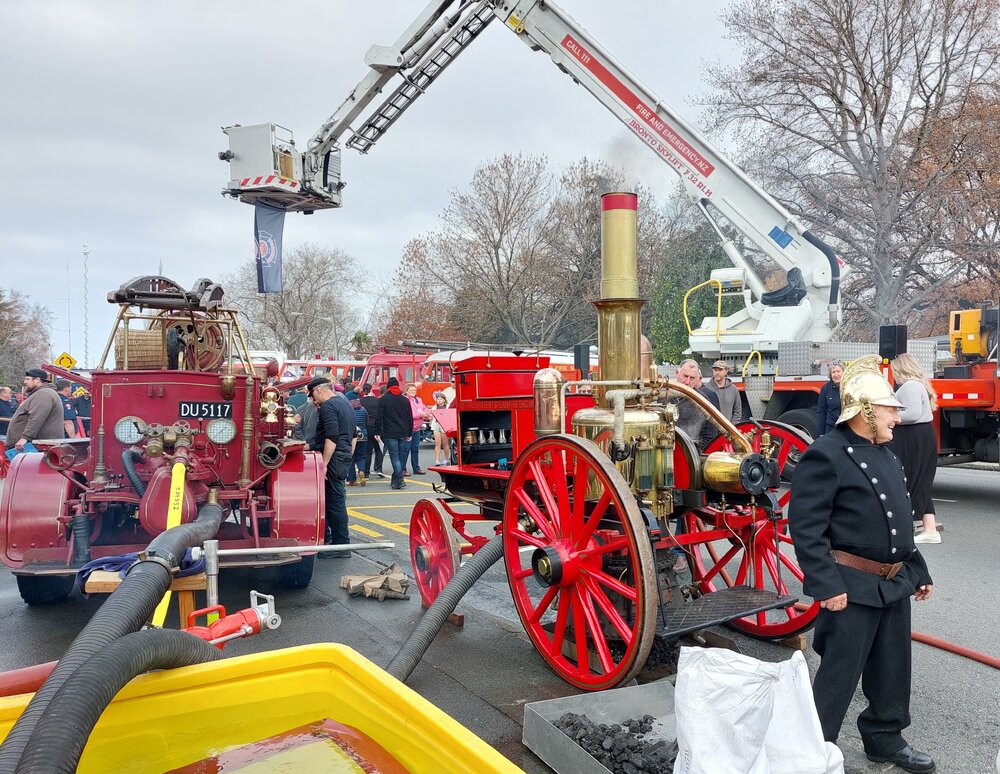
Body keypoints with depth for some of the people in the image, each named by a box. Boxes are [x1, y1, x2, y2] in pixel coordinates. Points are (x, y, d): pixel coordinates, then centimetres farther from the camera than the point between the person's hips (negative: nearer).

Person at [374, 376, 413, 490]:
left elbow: (379, 417, -5)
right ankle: (395, 480, 19)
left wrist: (378, 432, 0)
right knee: (401, 456, 11)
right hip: (403, 433, 4)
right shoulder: (405, 400, 10)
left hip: (390, 433, -4)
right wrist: (409, 433, 17)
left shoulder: (383, 399, -2)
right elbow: (410, 418, 12)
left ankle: (399, 480, -16)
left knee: (394, 456, -5)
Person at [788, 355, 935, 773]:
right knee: (838, 676, 1)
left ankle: (885, 738, 39)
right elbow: (805, 528, -21)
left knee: (892, 669, 20)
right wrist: (827, 586, -24)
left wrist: (918, 572, 22)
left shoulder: (886, 453, 13)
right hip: (853, 588, -9)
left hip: (894, 583, 9)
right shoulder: (825, 455, -17)